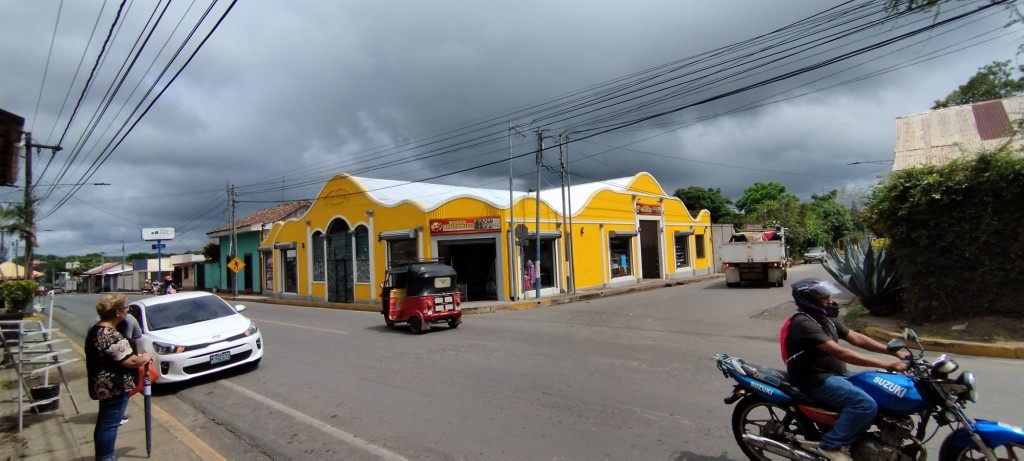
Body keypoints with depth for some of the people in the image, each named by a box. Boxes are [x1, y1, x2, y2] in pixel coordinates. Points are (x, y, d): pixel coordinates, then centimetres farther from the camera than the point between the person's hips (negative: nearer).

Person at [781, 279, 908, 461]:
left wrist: (893, 351, -2)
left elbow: (856, 338, 8)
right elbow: (840, 353, -27)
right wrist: (884, 364, -28)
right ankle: (831, 445, -9)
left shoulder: (826, 319, 11)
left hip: (832, 375, 10)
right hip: (816, 379, -10)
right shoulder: (803, 323, -22)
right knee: (866, 404, -23)